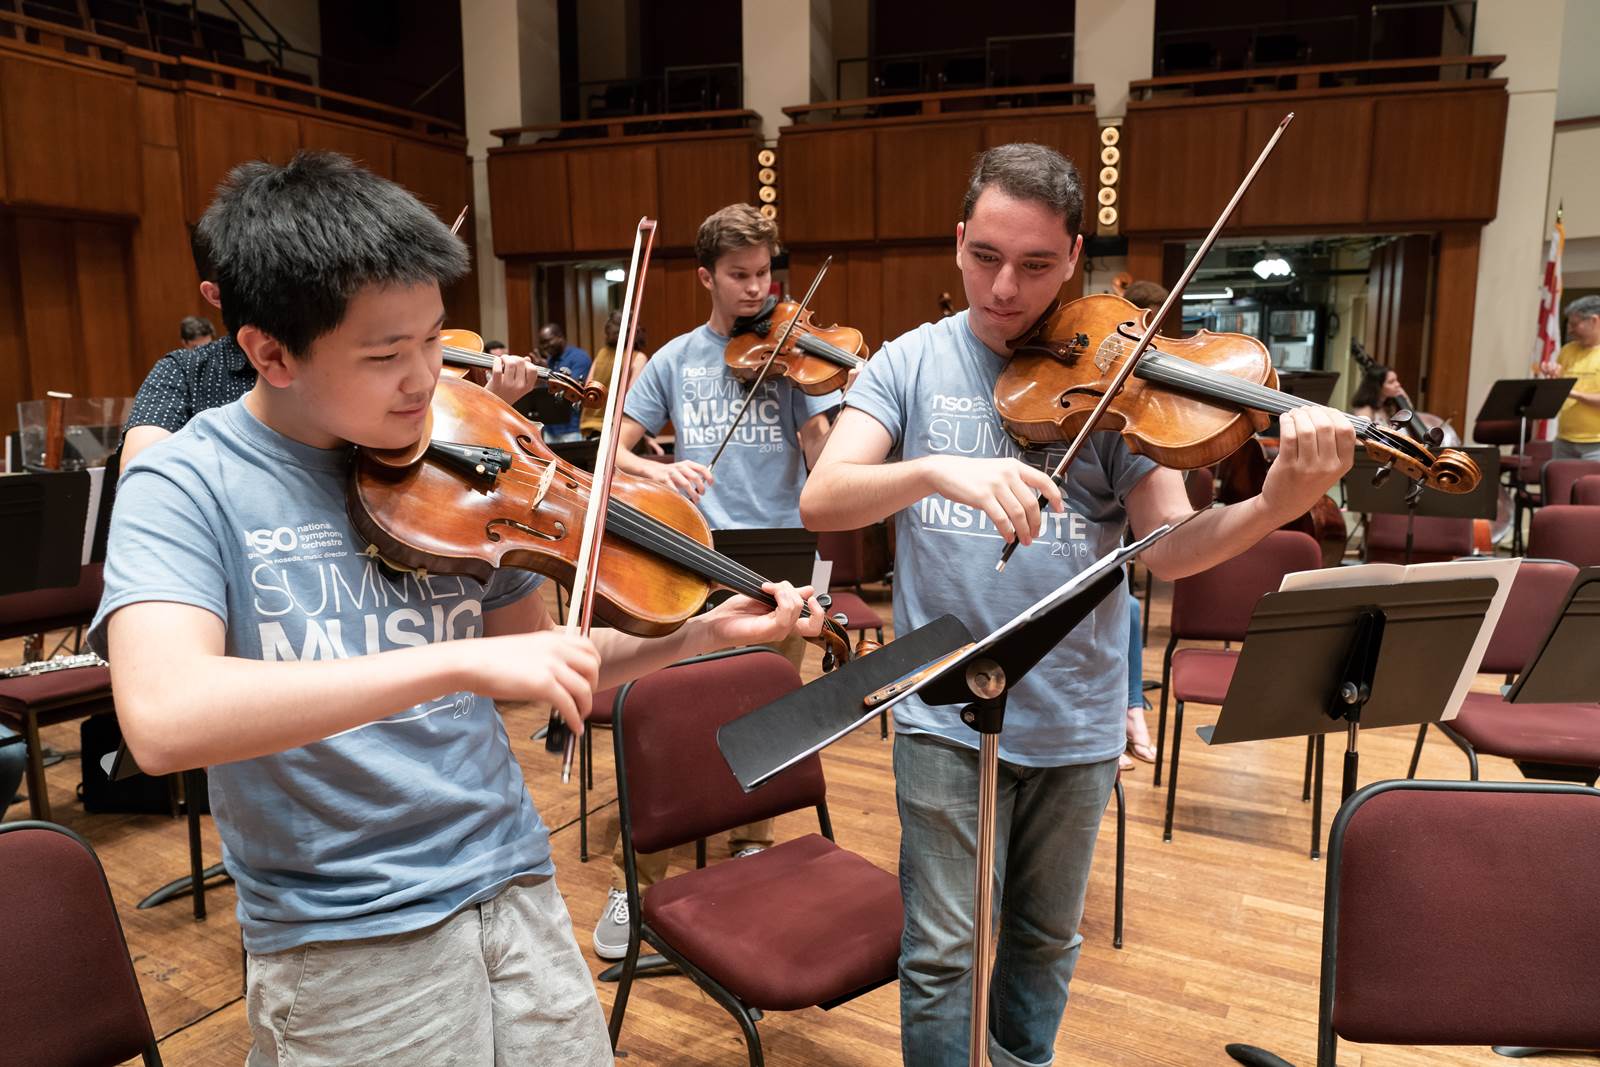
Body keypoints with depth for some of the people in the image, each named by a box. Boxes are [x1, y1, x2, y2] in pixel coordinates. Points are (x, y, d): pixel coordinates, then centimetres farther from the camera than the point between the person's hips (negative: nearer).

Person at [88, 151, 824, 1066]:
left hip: (518, 887, 4)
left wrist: (695, 637, -5)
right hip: (342, 943, -3)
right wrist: (461, 658, -35)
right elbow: (163, 719, -29)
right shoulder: (186, 487, -12)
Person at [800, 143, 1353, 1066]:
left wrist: (1277, 503, -30)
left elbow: (1168, 546, -11)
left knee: (1046, 941, 19)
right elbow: (821, 501, -15)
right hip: (946, 708, -1)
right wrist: (938, 469, -33)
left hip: (1077, 715, 2)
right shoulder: (912, 362, -3)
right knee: (943, 952, 5)